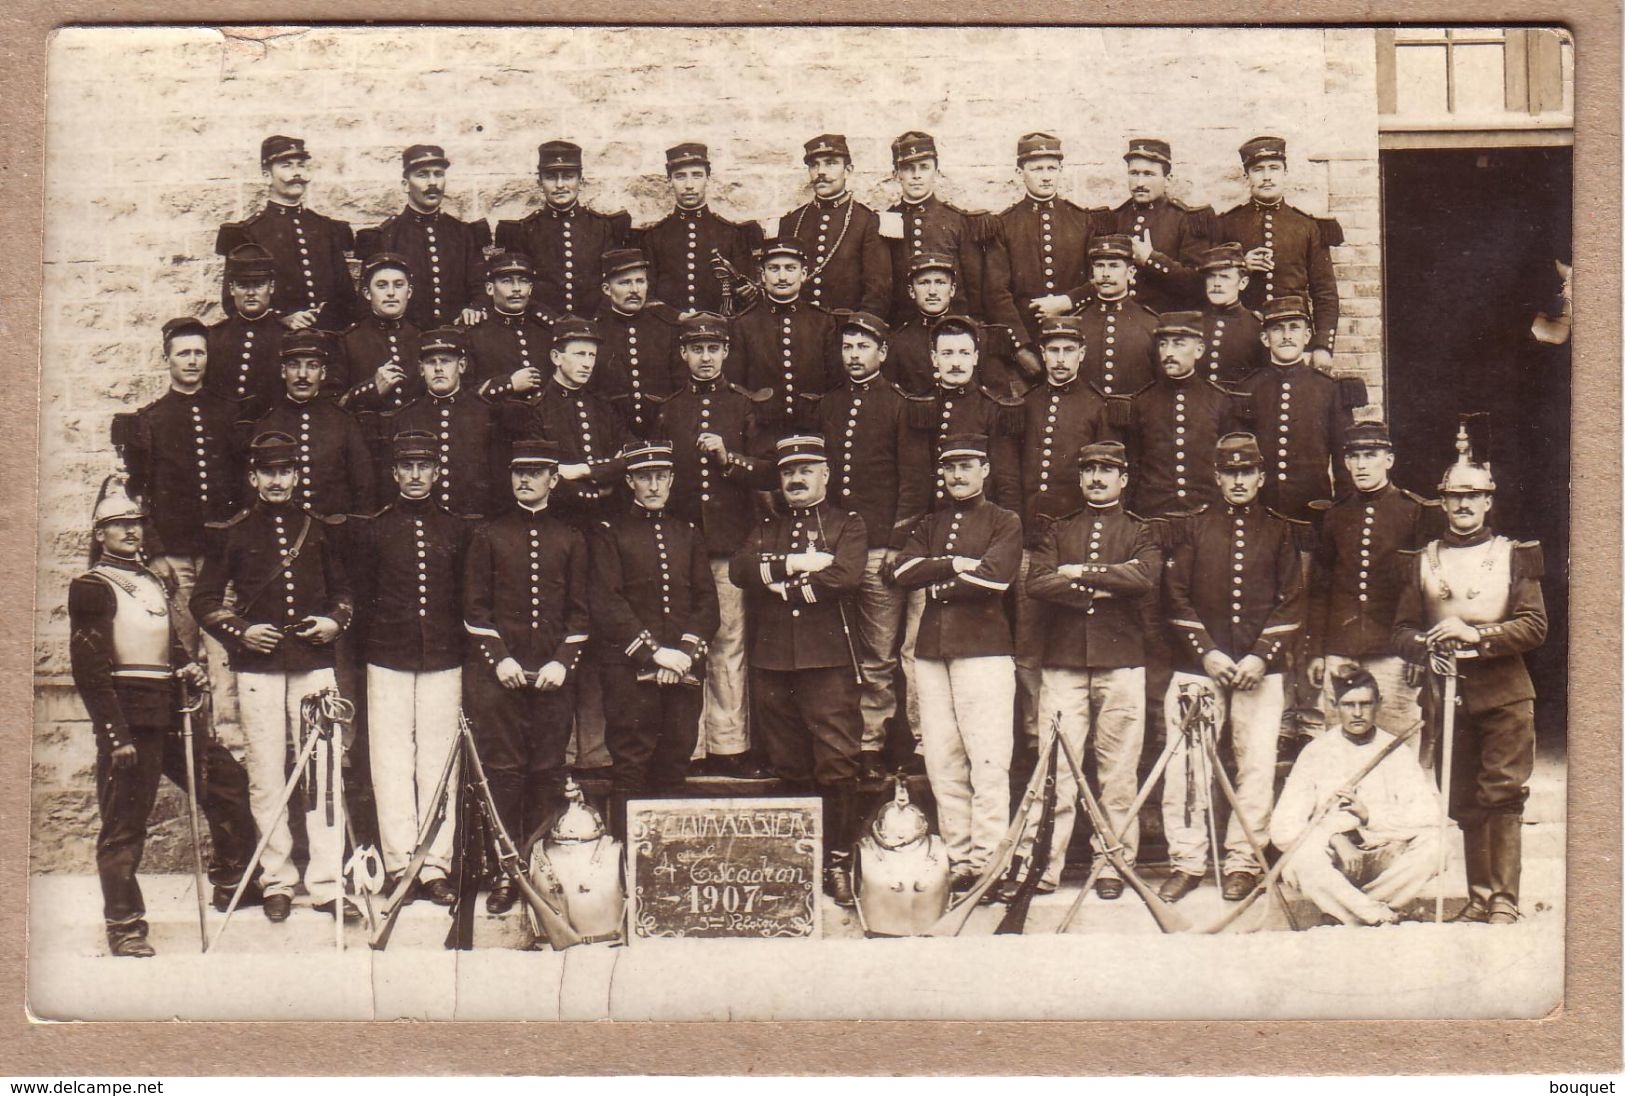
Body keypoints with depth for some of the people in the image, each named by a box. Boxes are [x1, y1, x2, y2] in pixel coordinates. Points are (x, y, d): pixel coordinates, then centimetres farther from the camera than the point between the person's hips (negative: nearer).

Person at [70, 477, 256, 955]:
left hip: (169, 713, 8)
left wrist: (187, 668, 6)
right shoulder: (92, 587, -5)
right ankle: (124, 927, 4)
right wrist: (116, 733, -18)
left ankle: (231, 885, 23)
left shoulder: (153, 583, 19)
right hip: (129, 719, -8)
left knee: (228, 782, 9)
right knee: (124, 824, -3)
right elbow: (89, 668, -12)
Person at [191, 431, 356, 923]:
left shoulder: (319, 530, 12)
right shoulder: (232, 534, 6)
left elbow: (344, 590, 20)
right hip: (258, 667, -1)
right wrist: (240, 631, -7)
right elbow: (204, 600, 9)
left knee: (324, 772, -3)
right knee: (266, 777, 2)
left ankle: (326, 882, 0)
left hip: (315, 664, 1)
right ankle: (277, 880, 12)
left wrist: (335, 621, 0)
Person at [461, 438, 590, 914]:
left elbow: (580, 611, 9)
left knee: (549, 772, 3)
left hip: (554, 674, 1)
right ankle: (504, 871, 4)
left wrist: (563, 661, -5)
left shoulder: (570, 539, 10)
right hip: (498, 672, -1)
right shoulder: (488, 534, 6)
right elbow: (475, 606, 4)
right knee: (502, 771, -1)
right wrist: (499, 658, -8)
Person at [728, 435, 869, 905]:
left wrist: (779, 585, -7)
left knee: (836, 761, -7)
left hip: (828, 659, -4)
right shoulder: (765, 528, 19)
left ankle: (838, 859, -1)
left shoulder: (848, 526, 8)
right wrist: (791, 564, -13)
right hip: (771, 661, 4)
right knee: (786, 764, 8)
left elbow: (845, 576, -12)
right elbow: (738, 569, 0)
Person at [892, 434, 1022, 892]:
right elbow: (904, 570, 3)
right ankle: (957, 859, 9)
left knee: (988, 762, -8)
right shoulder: (928, 524, 20)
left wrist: (937, 583, -3)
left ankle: (986, 862, -5)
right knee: (942, 763, 3)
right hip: (931, 651, 5)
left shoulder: (1005, 522, 6)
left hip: (984, 650, -5)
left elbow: (994, 577, -11)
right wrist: (955, 564, -8)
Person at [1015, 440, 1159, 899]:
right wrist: (1103, 587, -10)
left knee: (1118, 770, 1)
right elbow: (1036, 584, -2)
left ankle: (1112, 866, 8)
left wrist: (1079, 572, -9)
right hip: (1063, 661, 1)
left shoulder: (1140, 532, 11)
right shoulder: (1058, 531, 15)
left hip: (1121, 661, -1)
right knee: (1055, 767, -3)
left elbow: (1147, 577, -11)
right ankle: (1041, 865, -1)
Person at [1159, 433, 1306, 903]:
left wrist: (1261, 656, -8)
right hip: (1198, 664, 0)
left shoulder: (1280, 531, 9)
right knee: (1184, 766, -3)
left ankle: (1243, 863, 10)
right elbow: (1177, 596, 4)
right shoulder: (1194, 528, 9)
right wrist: (1207, 652, -7)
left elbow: (1292, 602, 5)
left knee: (1257, 766, -1)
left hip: (1260, 667, 0)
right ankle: (1186, 863, 6)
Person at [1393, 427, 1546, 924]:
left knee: (1503, 795, -7)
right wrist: (1429, 645, -14)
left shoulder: (1514, 555, 5)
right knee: (1466, 803, 6)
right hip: (1449, 694, 3)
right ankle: (1479, 898, 13)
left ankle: (1505, 902, -5)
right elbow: (1402, 630, 8)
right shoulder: (1425, 560, 10)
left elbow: (1534, 627, -4)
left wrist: (1475, 634, -17)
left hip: (1505, 695, -2)